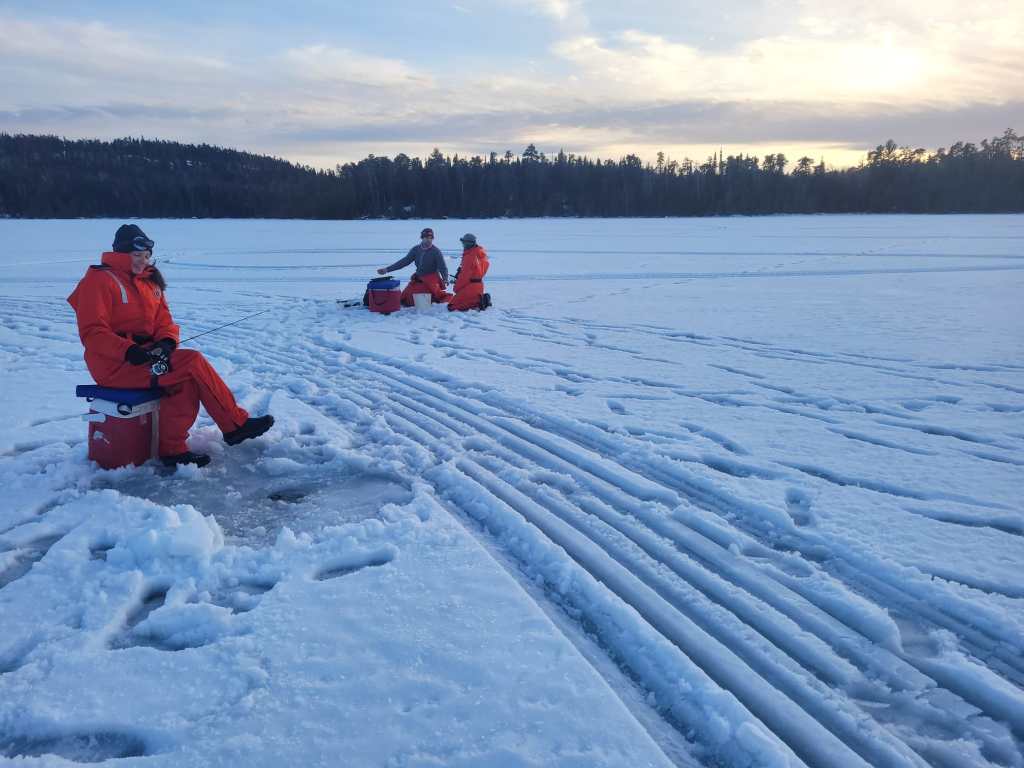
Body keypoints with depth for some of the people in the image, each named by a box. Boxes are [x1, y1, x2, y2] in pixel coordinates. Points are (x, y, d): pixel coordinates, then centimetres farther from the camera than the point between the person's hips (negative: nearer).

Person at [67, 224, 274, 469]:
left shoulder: (150, 281, 16)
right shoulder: (99, 280, -7)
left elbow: (163, 320, 12)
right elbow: (92, 332, -15)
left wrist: (167, 342, -12)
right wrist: (128, 350, -28)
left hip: (146, 354, 7)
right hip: (114, 365, -7)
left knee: (185, 380, -19)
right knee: (194, 363, -21)